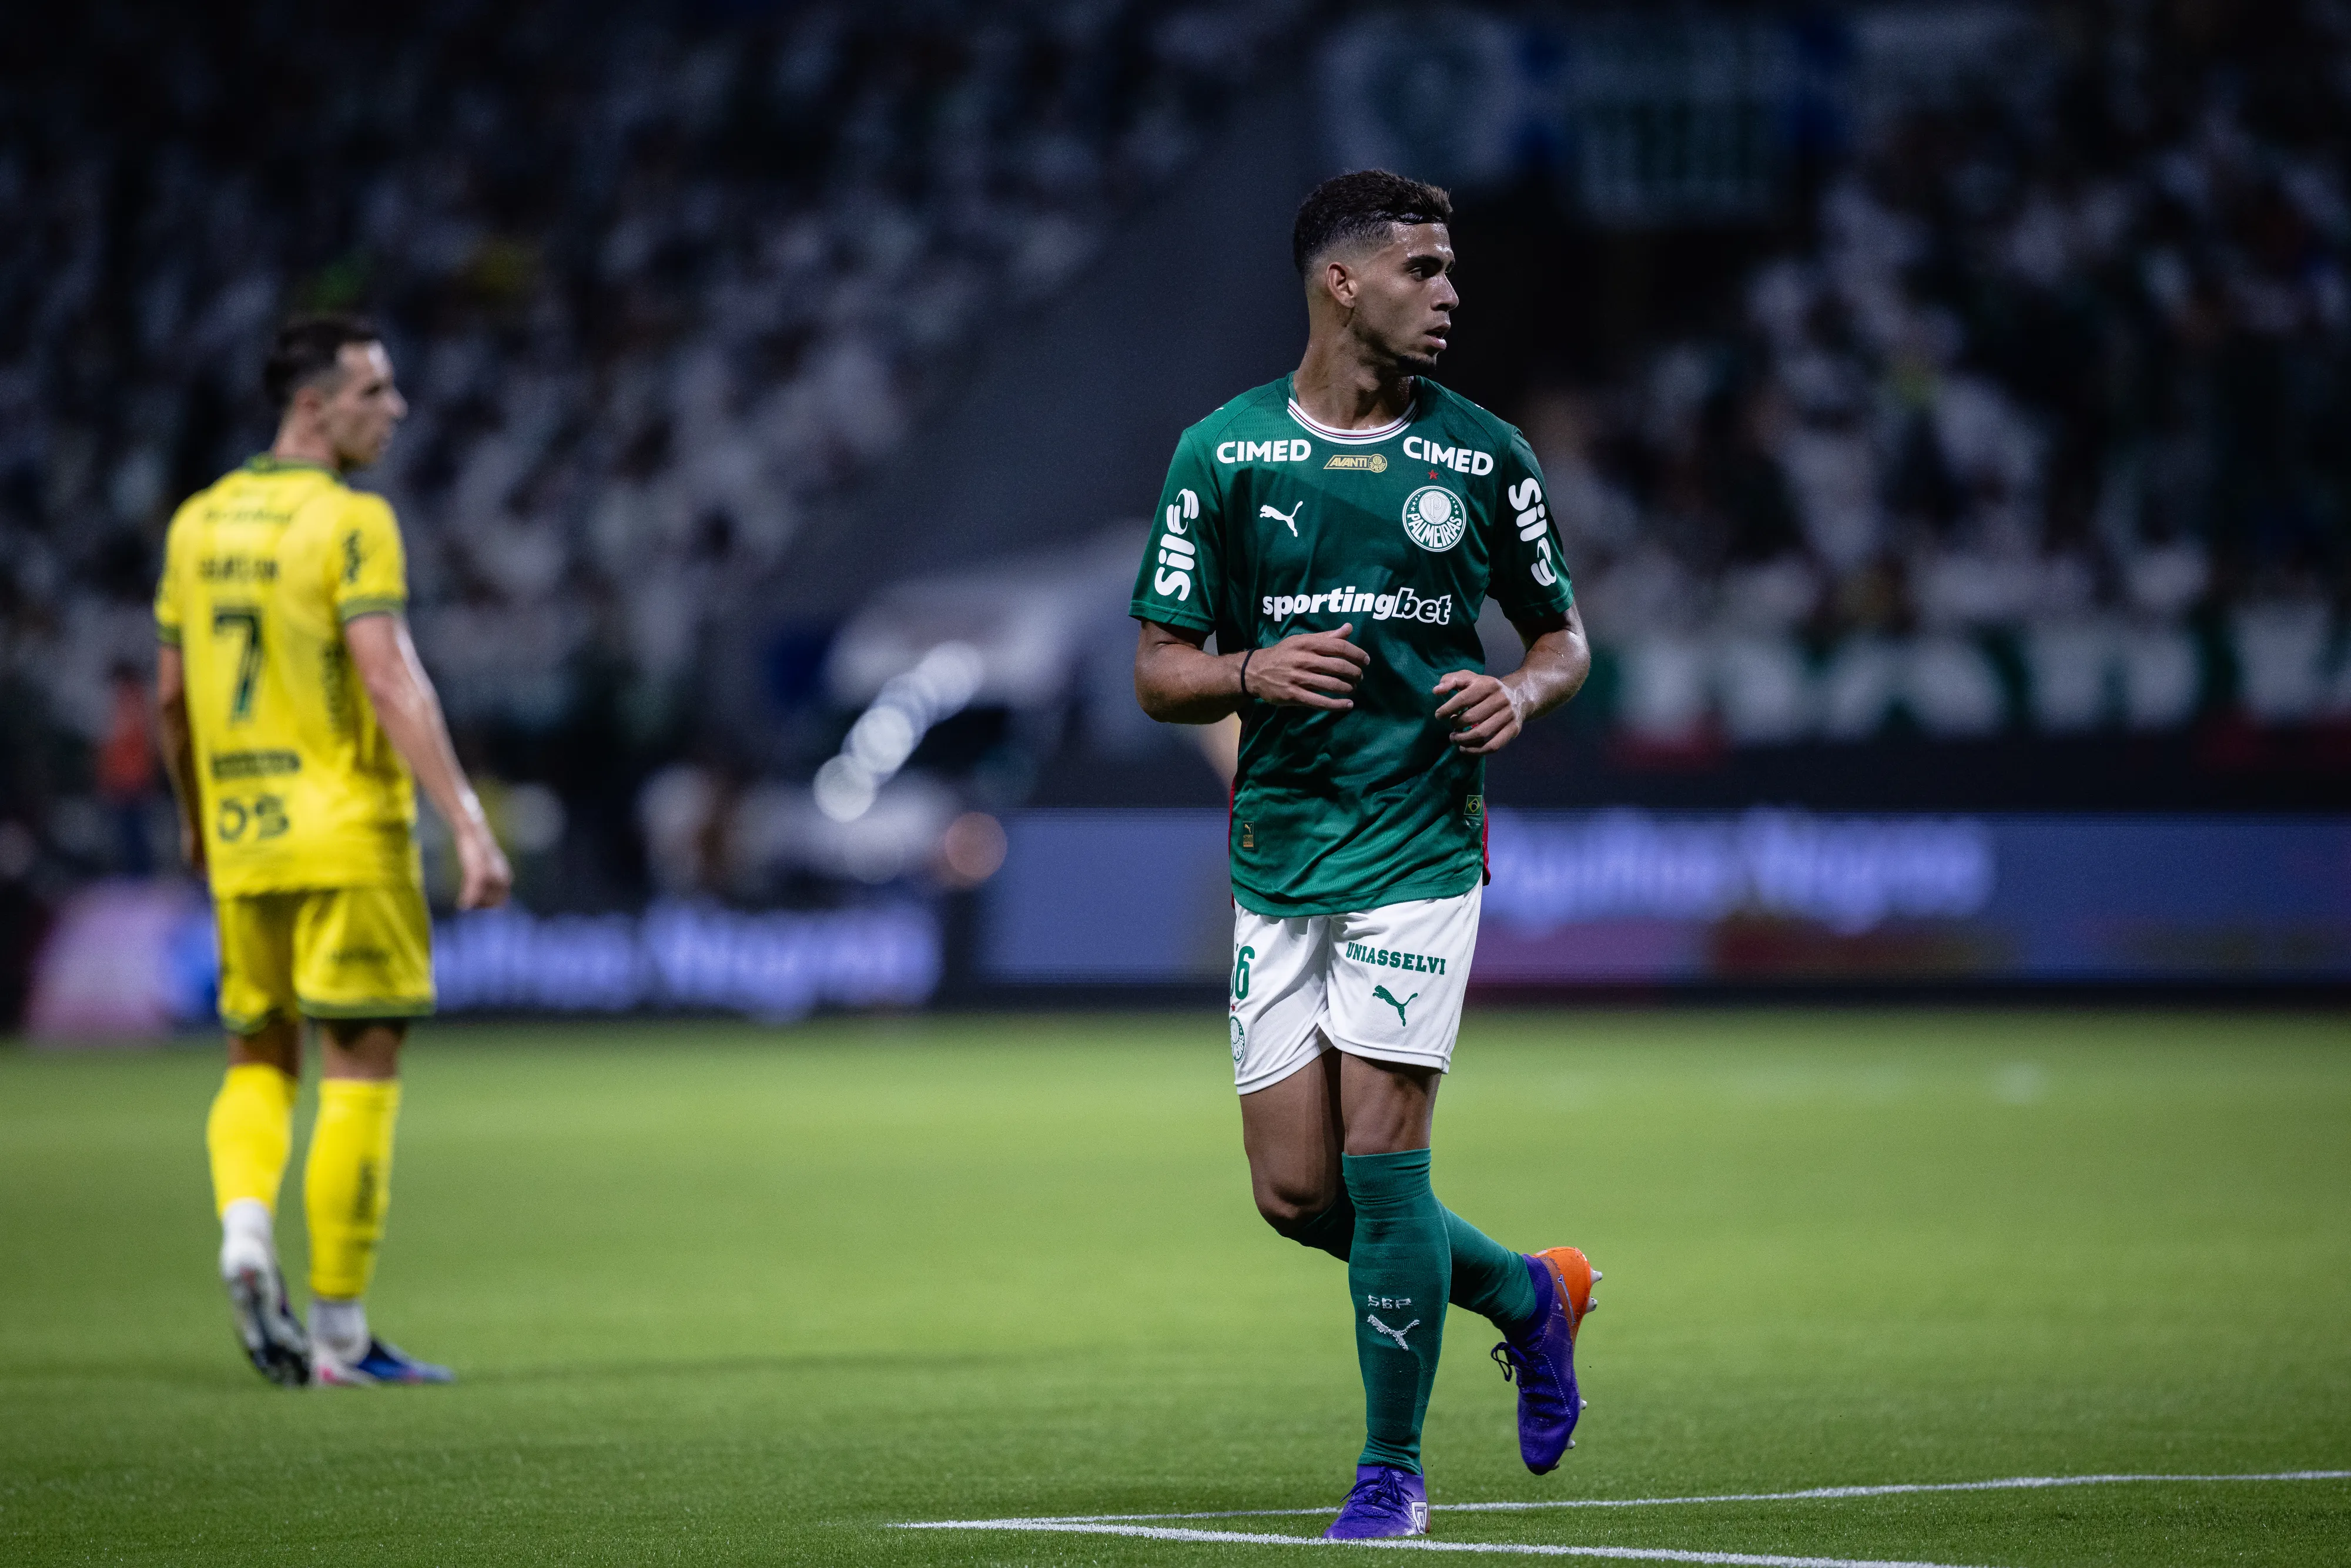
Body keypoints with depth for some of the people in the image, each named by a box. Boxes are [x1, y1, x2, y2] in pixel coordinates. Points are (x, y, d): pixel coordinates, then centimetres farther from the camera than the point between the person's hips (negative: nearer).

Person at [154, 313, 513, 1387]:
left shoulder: (199, 522, 10)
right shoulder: (349, 522, -11)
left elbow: (170, 695, 15)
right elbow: (392, 683, -20)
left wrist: (196, 820, 29)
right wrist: (470, 827, -21)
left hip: (241, 843, 6)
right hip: (348, 839, -6)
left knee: (259, 1059, 17)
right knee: (360, 1071, 0)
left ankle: (244, 1230, -10)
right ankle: (339, 1331, 0)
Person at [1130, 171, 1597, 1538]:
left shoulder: (1484, 454, 3)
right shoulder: (1222, 451, 2)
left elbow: (1564, 634, 13)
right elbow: (1159, 670, 4)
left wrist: (1525, 693, -9)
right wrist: (1251, 673, -17)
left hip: (1421, 847, -2)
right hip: (1277, 850, 2)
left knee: (1382, 1160, -10)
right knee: (1297, 1193, 1)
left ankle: (1393, 1467, 4)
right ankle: (1525, 1292, 27)